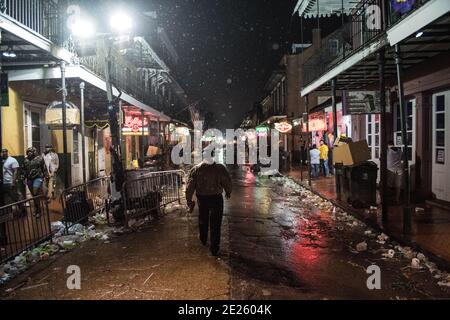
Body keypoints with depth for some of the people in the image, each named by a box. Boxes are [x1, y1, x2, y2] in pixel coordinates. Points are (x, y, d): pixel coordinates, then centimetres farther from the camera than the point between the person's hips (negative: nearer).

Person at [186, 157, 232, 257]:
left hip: (202, 199, 3)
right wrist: (228, 193, 15)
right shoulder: (220, 168, -11)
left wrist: (189, 201, 1)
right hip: (216, 198, -2)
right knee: (215, 225, 5)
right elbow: (228, 183, -5)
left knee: (203, 221, 25)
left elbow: (190, 187, -7)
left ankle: (203, 240, 45)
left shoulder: (196, 169, -6)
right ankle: (214, 249, 8)